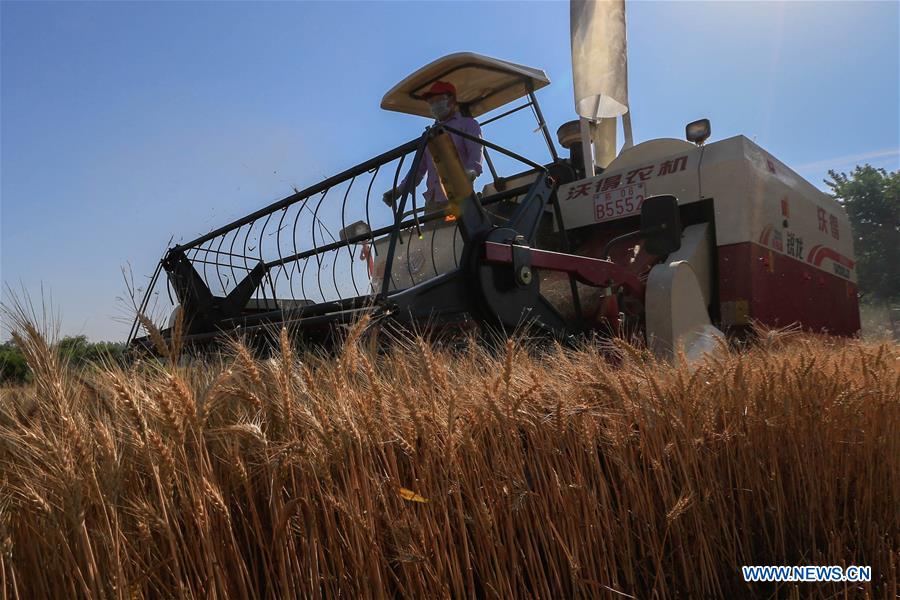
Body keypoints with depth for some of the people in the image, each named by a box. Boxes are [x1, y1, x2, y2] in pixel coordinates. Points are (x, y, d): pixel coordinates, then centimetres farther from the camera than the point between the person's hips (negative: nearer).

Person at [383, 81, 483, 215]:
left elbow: (476, 153, -7)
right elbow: (420, 166, 25)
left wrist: (471, 171, -30)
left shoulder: (467, 124, 11)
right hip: (432, 201, 6)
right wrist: (400, 190, 11)